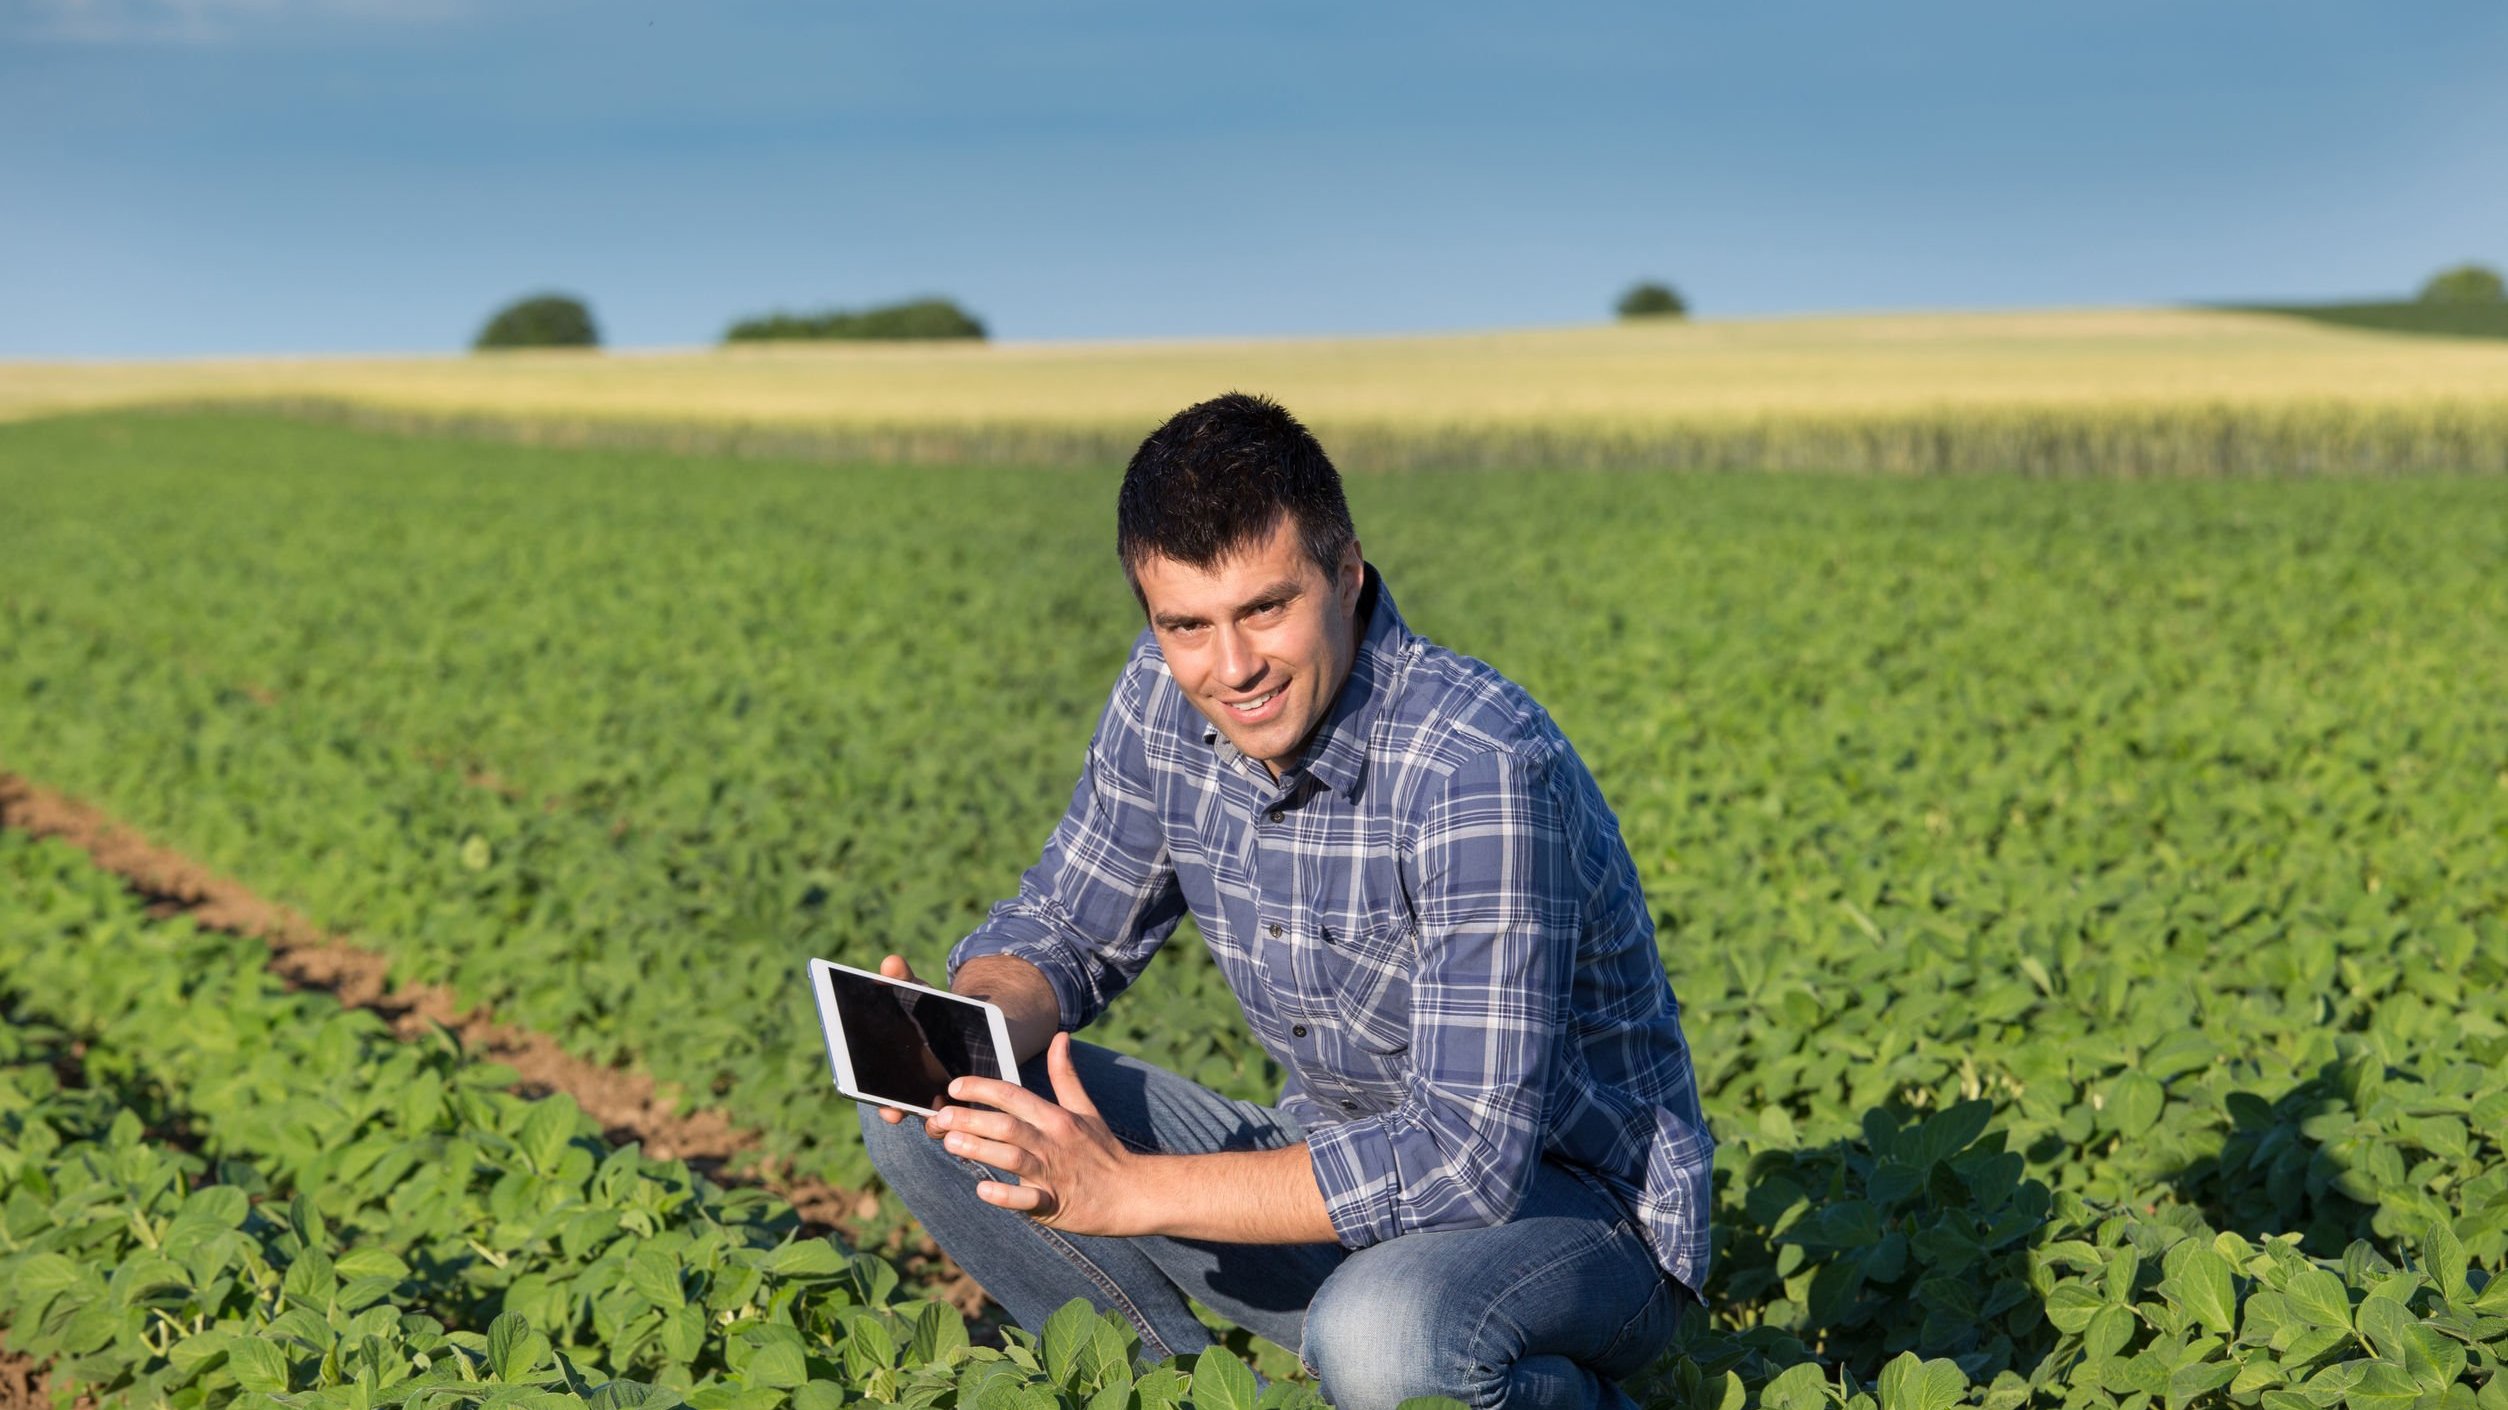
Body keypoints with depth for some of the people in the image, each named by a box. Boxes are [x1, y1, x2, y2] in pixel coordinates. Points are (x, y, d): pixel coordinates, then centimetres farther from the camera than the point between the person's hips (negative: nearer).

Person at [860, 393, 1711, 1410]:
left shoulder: (1478, 769, -30)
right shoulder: (1165, 697, -8)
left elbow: (1472, 1155, -33)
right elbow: (1064, 928, 5)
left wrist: (1130, 1192, -32)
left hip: (1576, 1203, -6)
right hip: (1342, 1174, 6)